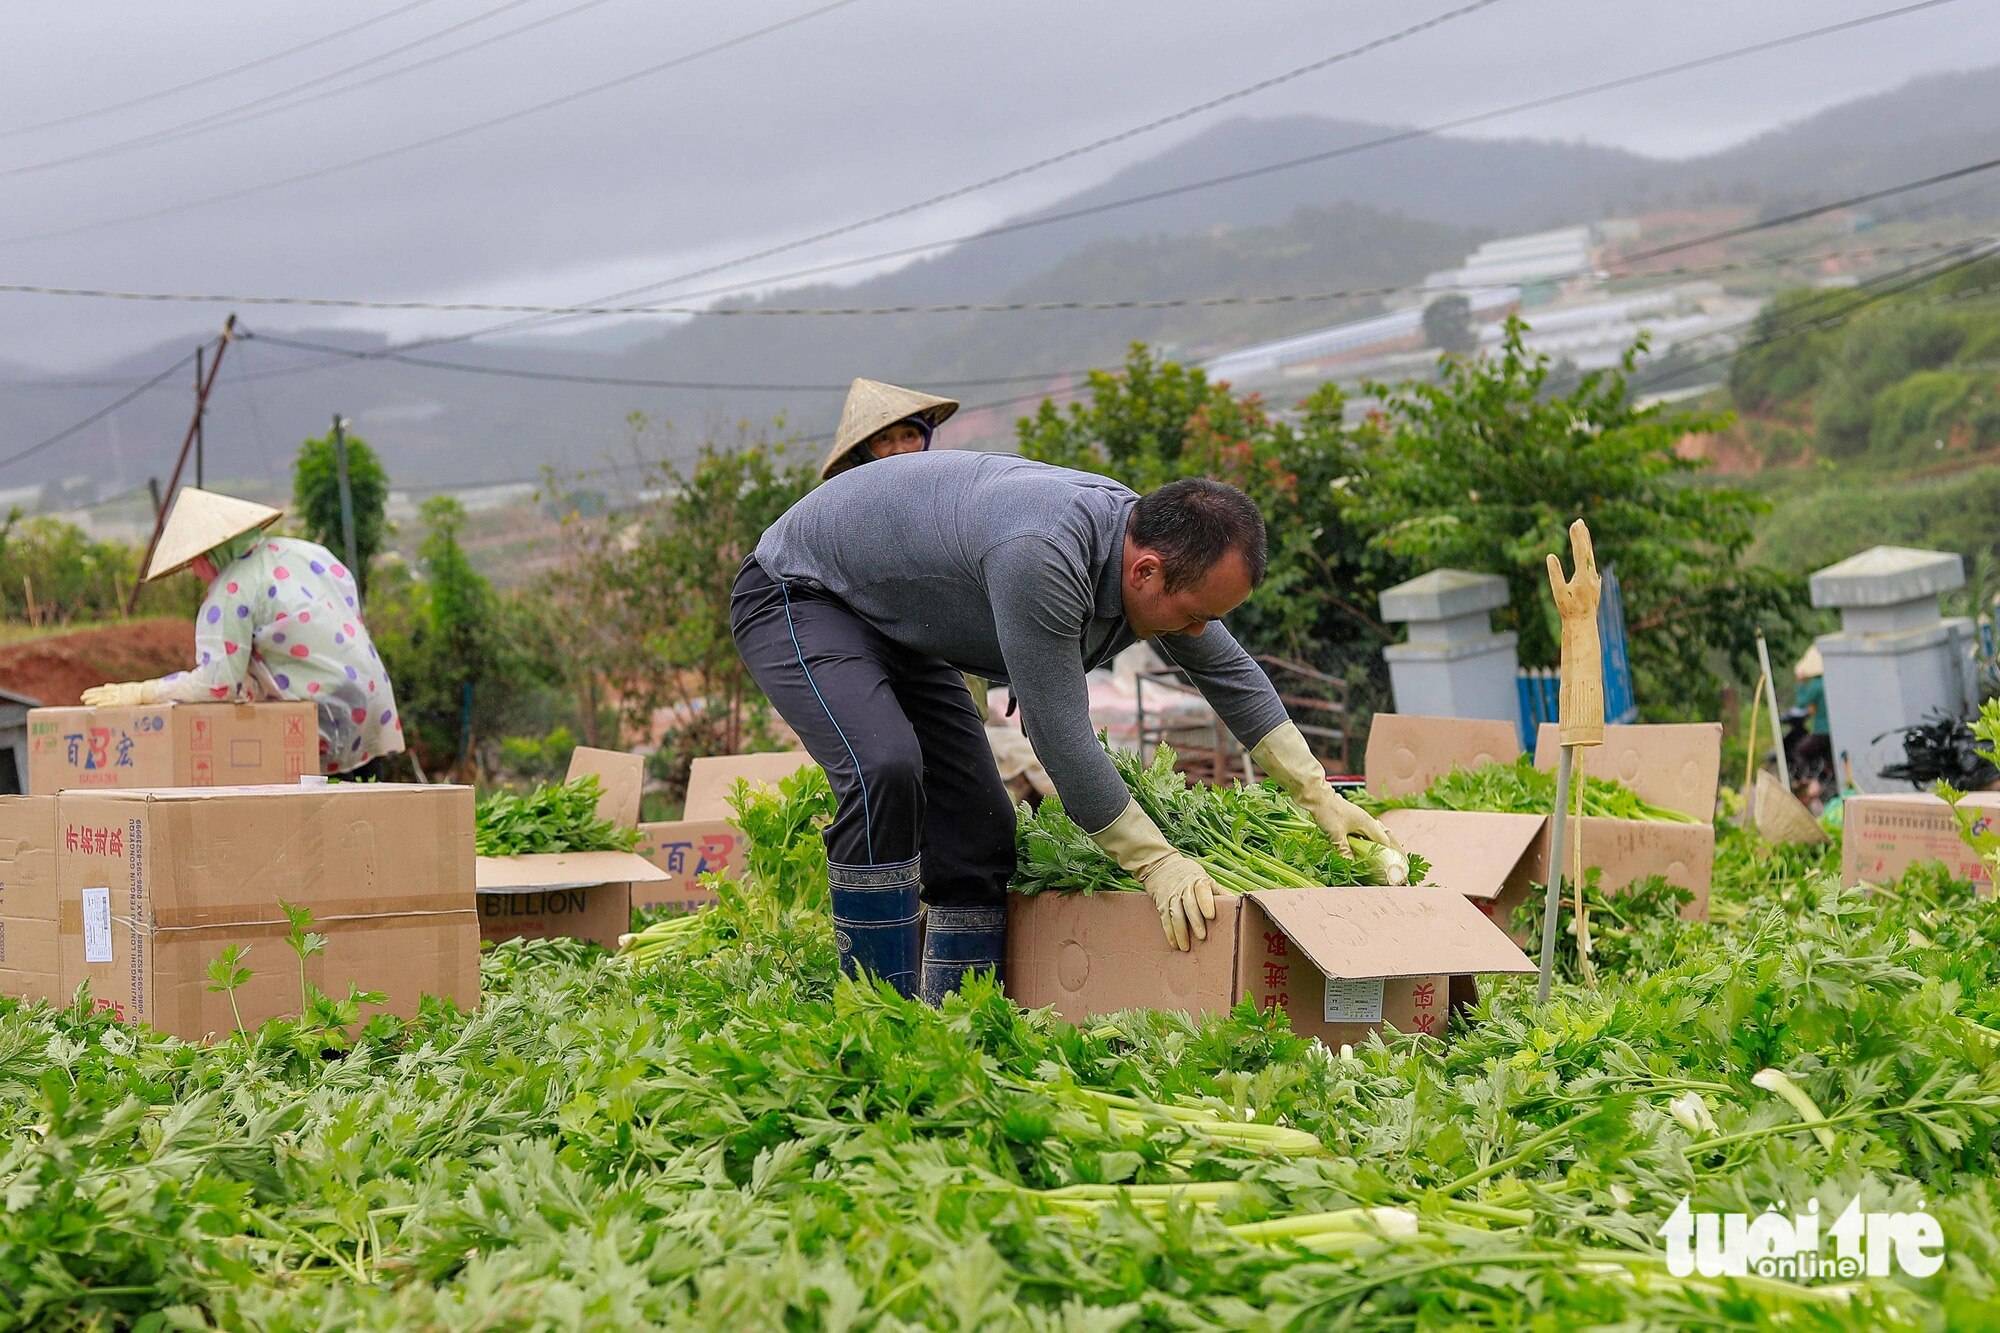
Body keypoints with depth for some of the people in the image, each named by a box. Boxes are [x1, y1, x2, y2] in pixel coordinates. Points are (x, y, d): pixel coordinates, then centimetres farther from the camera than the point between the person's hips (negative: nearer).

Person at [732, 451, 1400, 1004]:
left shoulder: (1149, 539, -10)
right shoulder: (1041, 556, -39)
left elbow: (1229, 671, 6)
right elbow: (1058, 733, -33)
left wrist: (1317, 794, 8)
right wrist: (1154, 862, -26)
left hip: (897, 627, 9)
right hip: (797, 595, -9)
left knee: (979, 830, 0)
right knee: (883, 768, -31)